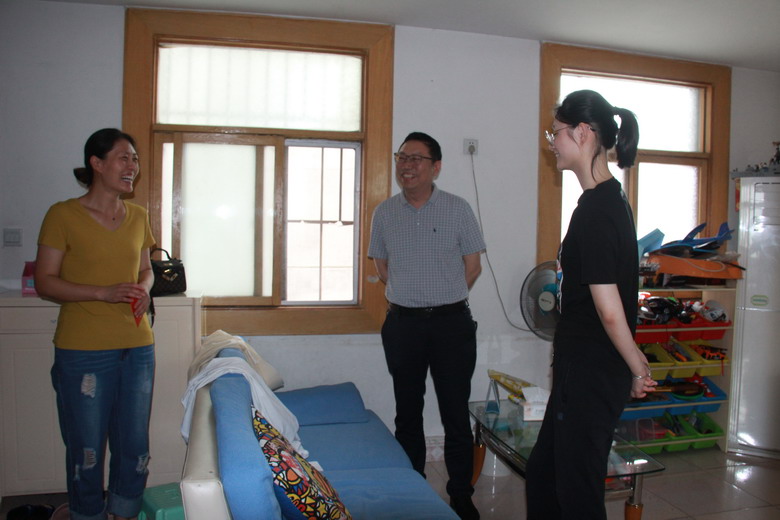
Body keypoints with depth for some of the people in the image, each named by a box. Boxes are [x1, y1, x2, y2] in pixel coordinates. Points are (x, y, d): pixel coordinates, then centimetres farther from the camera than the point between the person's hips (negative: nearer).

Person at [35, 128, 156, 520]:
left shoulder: (138, 216, 8)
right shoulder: (63, 215, -6)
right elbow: (44, 282, -7)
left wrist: (143, 290, -3)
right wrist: (104, 292, -19)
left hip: (138, 347, 5)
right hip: (83, 351, -4)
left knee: (135, 449, 12)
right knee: (86, 452, 8)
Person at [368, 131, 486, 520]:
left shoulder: (458, 209, -2)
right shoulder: (384, 213, 5)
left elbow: (473, 267, 2)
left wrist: (443, 299, 5)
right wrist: (413, 298, 9)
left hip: (451, 322, -2)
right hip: (402, 324, 3)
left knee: (456, 413, 3)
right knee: (407, 412, 12)